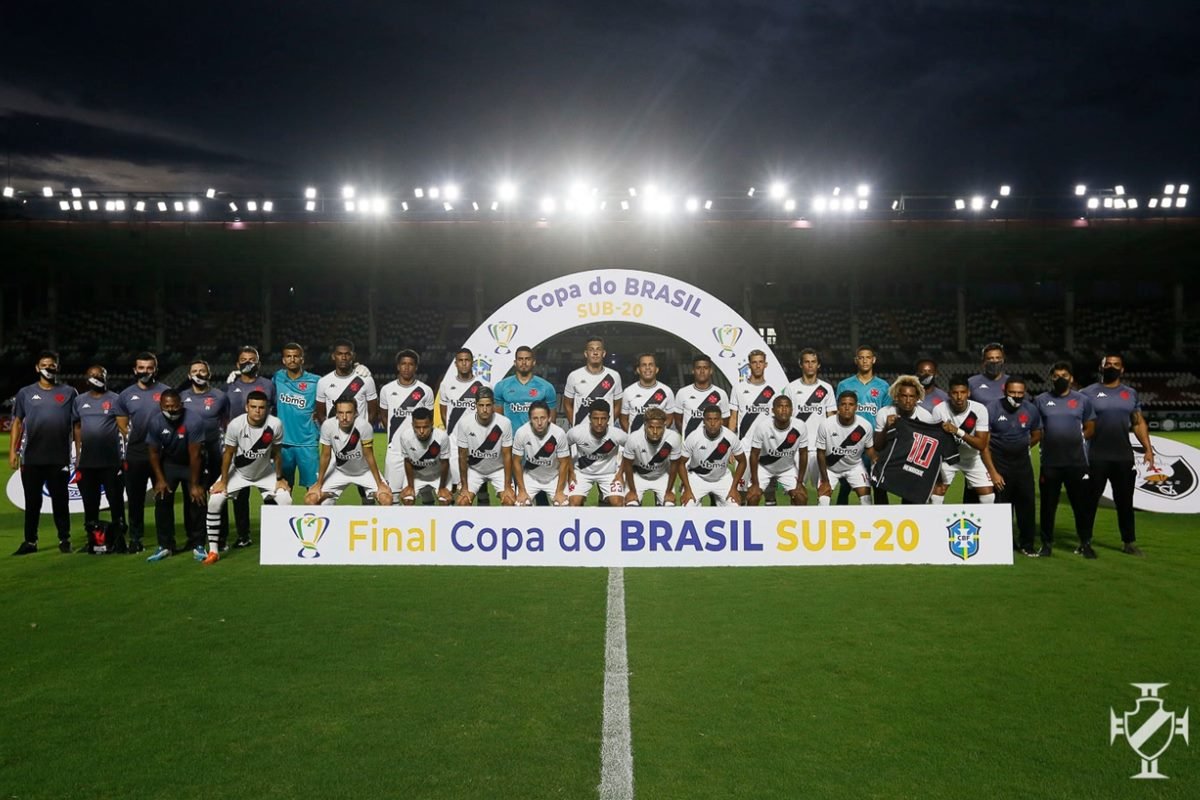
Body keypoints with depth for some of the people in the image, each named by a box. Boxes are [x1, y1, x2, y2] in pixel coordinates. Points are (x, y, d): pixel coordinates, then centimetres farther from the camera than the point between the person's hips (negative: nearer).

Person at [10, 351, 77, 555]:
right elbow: (18, 423, 8)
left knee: (60, 500, 5)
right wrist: (12, 451, 1)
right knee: (32, 501, 8)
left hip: (59, 458, -1)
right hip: (31, 458, 1)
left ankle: (64, 539, 13)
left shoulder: (69, 393, 5)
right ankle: (30, 541, 16)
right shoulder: (26, 393, 8)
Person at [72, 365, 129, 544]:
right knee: (90, 501, 11)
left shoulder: (115, 399, -2)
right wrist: (78, 455, 12)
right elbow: (77, 428, 15)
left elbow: (123, 428, -5)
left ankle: (119, 536, 7)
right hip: (87, 461, 4)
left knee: (116, 499, 0)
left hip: (111, 461, -4)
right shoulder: (80, 401, 9)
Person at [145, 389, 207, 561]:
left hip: (191, 464, -3)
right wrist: (160, 479, -10)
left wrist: (194, 484, -20)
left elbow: (194, 455, -24)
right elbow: (153, 452, -6)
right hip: (168, 463, 3)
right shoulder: (155, 422, -18)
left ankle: (196, 544, 3)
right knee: (162, 500, -7)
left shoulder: (193, 421, -29)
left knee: (196, 501, -10)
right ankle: (165, 545, 2)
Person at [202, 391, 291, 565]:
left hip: (265, 472, 1)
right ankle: (213, 550, -2)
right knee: (214, 502, -15)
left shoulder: (275, 424, -25)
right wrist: (223, 481, -8)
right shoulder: (235, 424, -27)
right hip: (238, 472, 0)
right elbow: (228, 453, -12)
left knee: (286, 501, -14)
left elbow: (276, 454, -9)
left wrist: (279, 478, -3)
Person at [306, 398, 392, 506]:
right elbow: (326, 456, -10)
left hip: (365, 471, -2)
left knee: (386, 499, -20)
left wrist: (379, 484, -16)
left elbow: (369, 456, -19)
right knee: (311, 499, -10)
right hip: (339, 471, 2)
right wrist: (319, 484, -4)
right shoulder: (327, 425, -25)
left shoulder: (364, 426, -32)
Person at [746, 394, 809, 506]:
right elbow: (754, 455, -19)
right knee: (752, 496, -16)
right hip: (764, 467, -2)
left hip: (788, 468, 2)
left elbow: (803, 454, -10)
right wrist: (755, 484, -17)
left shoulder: (800, 426, -26)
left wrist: (800, 482, -8)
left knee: (802, 497, -10)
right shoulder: (762, 426, -31)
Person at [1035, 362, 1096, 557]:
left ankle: (1085, 543, 18)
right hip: (1050, 462, 0)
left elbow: (1090, 429, 8)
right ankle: (1047, 543, 16)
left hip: (1077, 462, 0)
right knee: (1048, 504, 6)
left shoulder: (1083, 400, 5)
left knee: (1082, 504, 5)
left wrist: (1076, 438, -3)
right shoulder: (1041, 400, 4)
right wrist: (1049, 440, -2)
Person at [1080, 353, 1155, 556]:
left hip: (1124, 456, 4)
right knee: (1090, 500, 3)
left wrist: (1148, 449, 5)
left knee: (1125, 501, 11)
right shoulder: (1089, 392, -3)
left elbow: (1139, 423, 12)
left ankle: (1129, 542, 21)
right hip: (1096, 457, -3)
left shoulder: (1131, 393, 9)